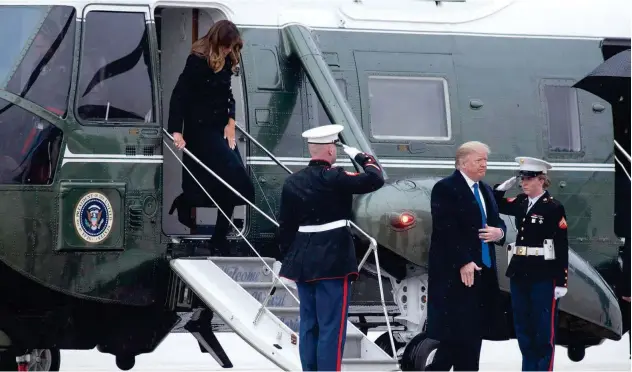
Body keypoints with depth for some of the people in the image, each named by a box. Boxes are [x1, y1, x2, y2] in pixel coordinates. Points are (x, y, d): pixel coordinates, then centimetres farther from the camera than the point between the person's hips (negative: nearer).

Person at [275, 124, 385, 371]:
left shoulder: (292, 182, 6)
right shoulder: (334, 179, -13)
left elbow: (285, 226, 9)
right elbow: (375, 179, -17)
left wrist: (289, 259, 18)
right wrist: (362, 158, 2)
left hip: (303, 261, 6)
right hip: (333, 262, -6)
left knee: (308, 325, 12)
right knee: (331, 327, -4)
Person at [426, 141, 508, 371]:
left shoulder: (485, 190, 18)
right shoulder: (445, 188, -9)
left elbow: (496, 223, 22)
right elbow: (446, 229, -17)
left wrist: (499, 232, -3)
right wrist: (464, 262, -23)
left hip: (482, 271, 8)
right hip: (455, 272, -8)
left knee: (474, 333, 7)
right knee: (458, 332, -9)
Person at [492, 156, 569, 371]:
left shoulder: (554, 208, -10)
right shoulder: (520, 203, 8)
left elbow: (562, 247, -11)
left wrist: (561, 282, -13)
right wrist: (505, 185, 4)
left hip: (544, 275, -7)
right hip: (519, 272, 7)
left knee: (544, 329, -1)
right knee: (523, 327, 11)